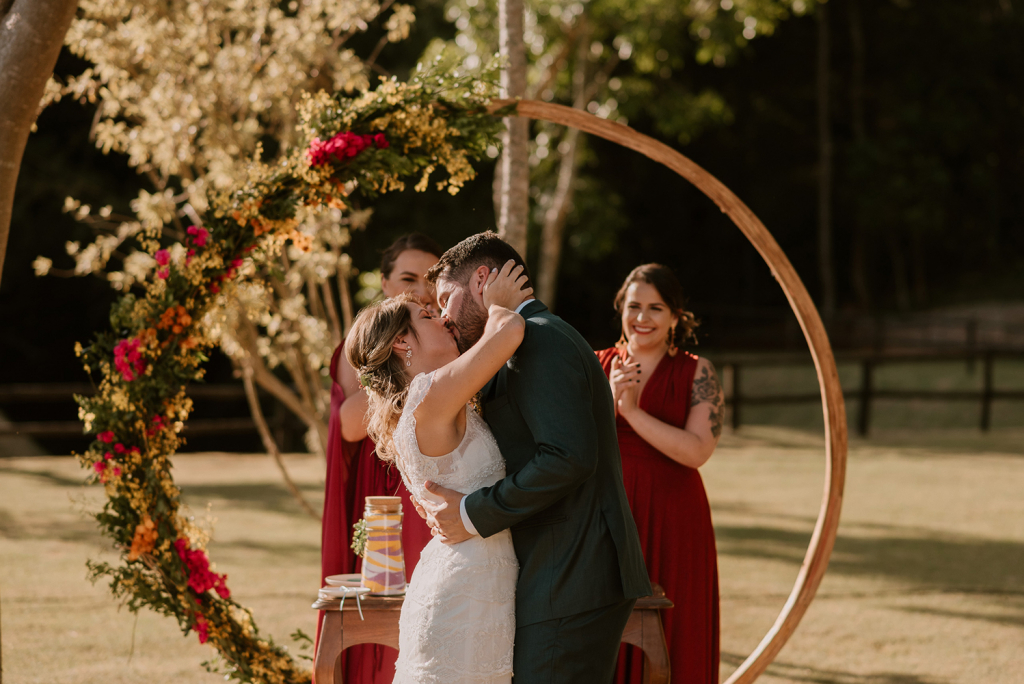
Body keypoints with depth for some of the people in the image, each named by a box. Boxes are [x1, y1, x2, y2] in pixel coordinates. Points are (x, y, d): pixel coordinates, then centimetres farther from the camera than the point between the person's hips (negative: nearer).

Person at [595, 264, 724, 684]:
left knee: (668, 648, 0)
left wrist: (633, 411, -16)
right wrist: (610, 403, -16)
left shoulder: (697, 373, 0)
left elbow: (697, 451, -12)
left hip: (671, 527, -2)